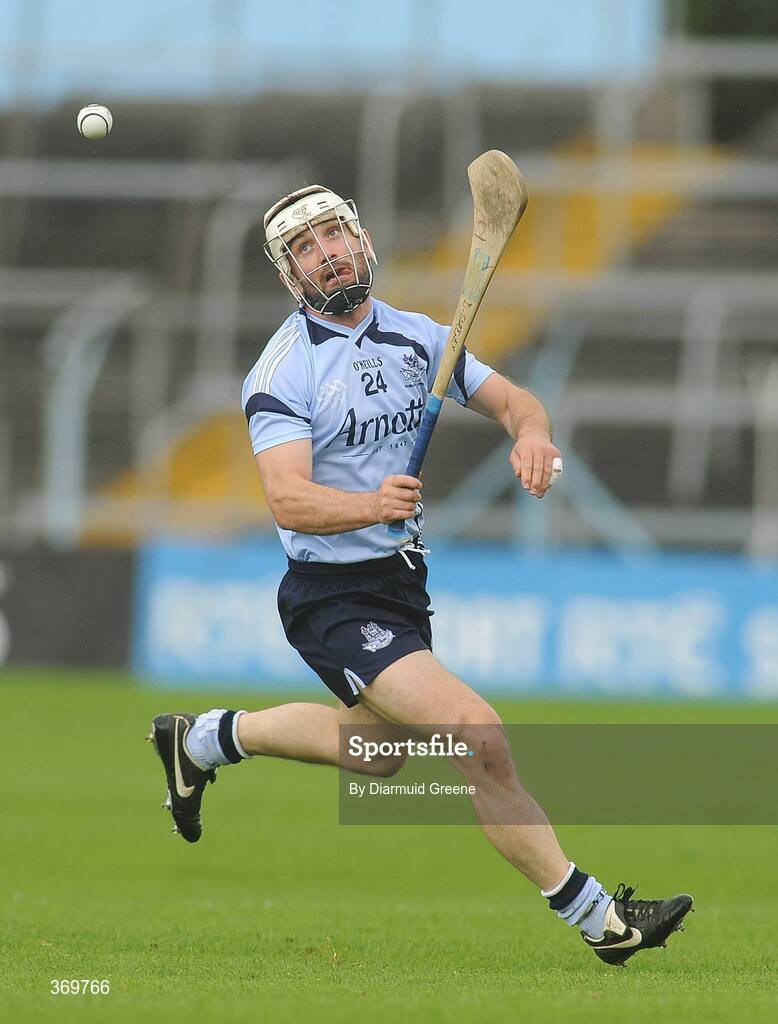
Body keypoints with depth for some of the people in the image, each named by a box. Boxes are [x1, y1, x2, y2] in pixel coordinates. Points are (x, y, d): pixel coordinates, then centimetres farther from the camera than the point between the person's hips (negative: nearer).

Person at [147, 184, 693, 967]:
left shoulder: (417, 337, 4)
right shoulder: (284, 370, -16)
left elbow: (508, 398, 4)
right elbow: (288, 499, -26)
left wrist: (530, 431, -20)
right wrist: (372, 505, -45)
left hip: (403, 579, 8)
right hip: (335, 601, -8)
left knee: (377, 750, 29)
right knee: (478, 736, -22)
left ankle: (204, 739, 46)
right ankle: (595, 917, -14)